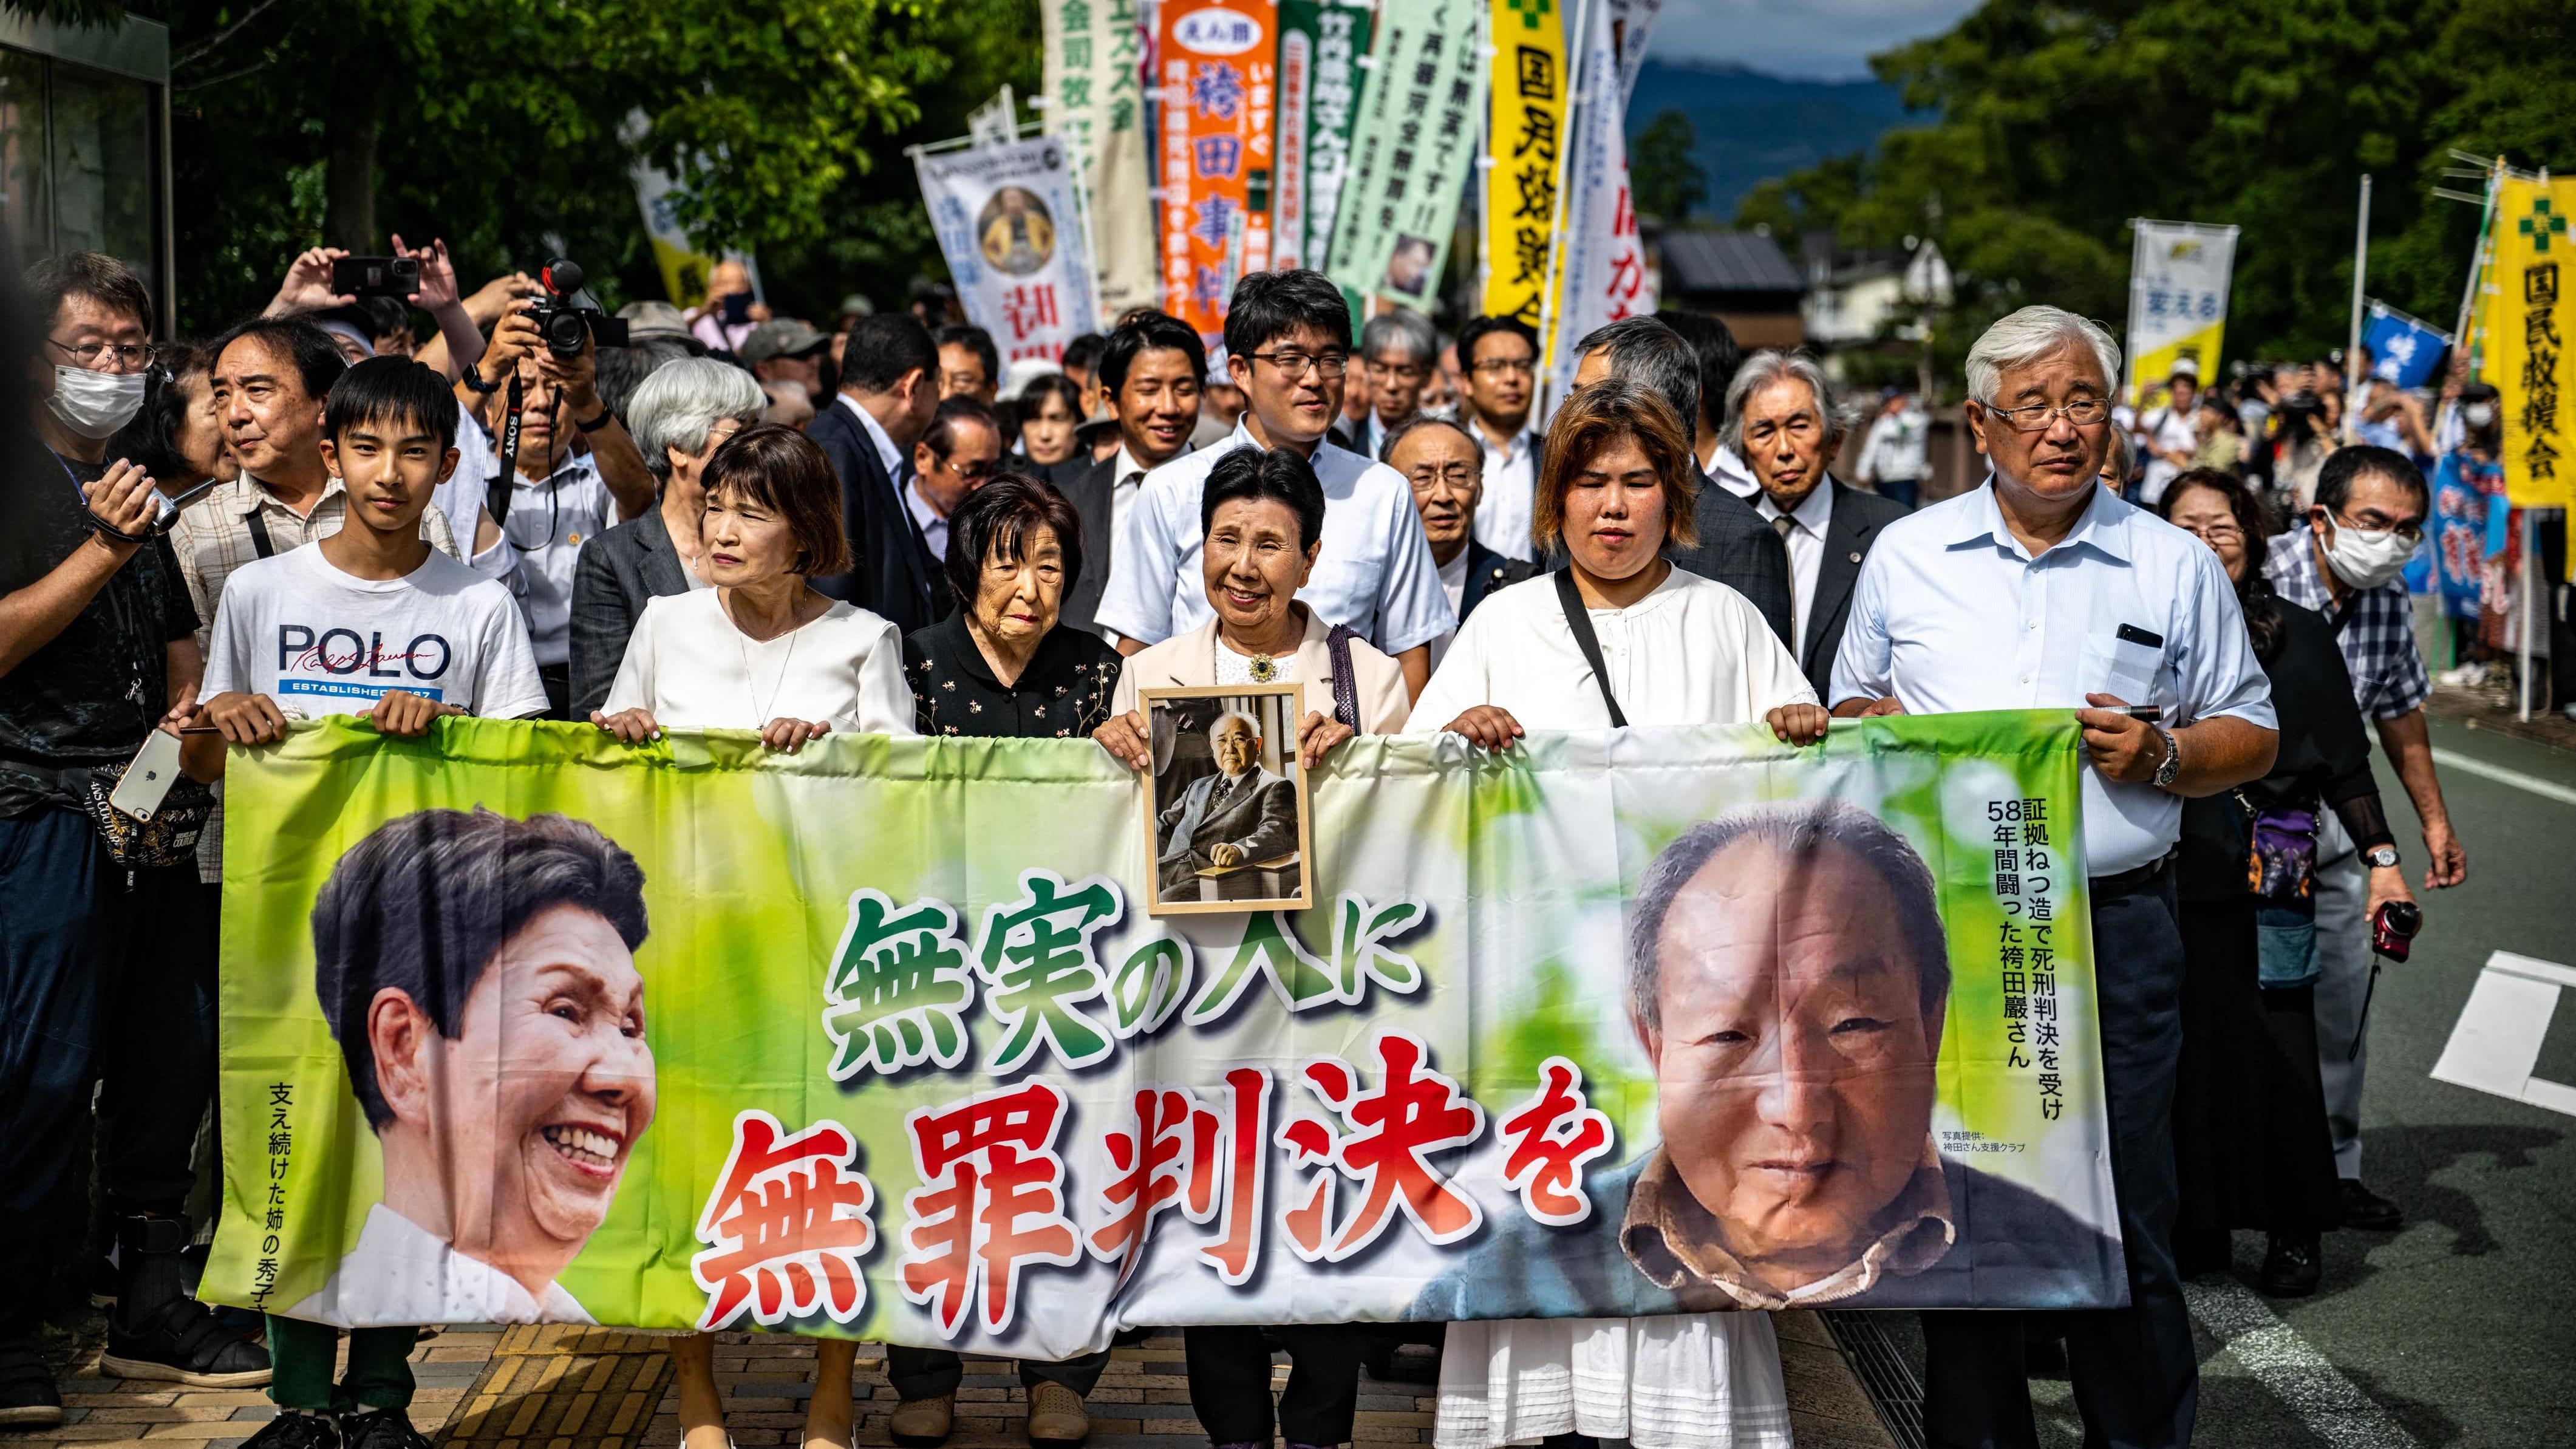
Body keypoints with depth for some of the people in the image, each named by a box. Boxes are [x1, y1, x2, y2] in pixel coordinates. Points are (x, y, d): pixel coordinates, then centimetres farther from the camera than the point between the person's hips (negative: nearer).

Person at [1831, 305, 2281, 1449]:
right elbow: (1849, 710, 19)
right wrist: (1887, 731, -4)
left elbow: (2251, 736, 11)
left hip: (2114, 928, -1)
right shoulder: (1905, 555, 11)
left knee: (2125, 1224, -2)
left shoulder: (2176, 567, 7)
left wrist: (2161, 754, -9)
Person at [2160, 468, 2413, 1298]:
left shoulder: (2298, 636, 4)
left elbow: (2346, 761, 5)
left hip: (2268, 883, -1)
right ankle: (2196, 1227, 17)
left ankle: (2293, 1234, 12)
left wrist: (2382, 860, -1)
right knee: (2181, 1053, 3)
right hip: (2167, 878, 2)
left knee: (2277, 1055, -2)